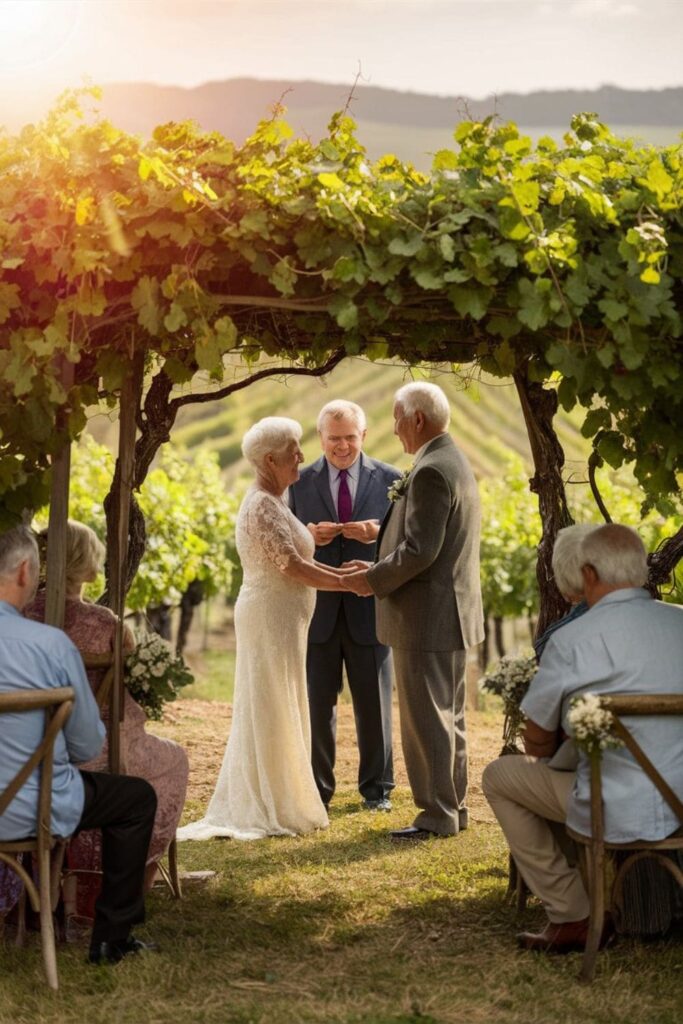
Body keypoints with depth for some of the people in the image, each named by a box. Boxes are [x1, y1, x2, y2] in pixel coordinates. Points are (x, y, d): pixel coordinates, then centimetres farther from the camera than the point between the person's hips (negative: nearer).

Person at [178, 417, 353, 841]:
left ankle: (254, 806, 18)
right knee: (272, 712, -5)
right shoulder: (264, 506, -16)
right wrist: (347, 583, -15)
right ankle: (271, 810, 0)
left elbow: (295, 561, 16)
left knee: (271, 713, 12)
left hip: (279, 619, 10)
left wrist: (340, 572, 7)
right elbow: (291, 566, -22)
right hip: (271, 618, -10)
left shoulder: (272, 503, 15)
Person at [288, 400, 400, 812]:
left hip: (369, 607, -1)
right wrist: (308, 536, -14)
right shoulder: (300, 482, 5)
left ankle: (376, 788, 19)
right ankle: (316, 788, 16)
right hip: (317, 607, 1)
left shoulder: (389, 480, 3)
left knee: (374, 702, 7)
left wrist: (378, 533, -18)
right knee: (317, 702, 6)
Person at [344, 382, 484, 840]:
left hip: (426, 616, -11)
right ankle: (453, 806, 24)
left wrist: (374, 580, -11)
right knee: (449, 716, 16)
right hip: (453, 612, 11)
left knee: (426, 719, -4)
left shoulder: (431, 472, -19)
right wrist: (382, 571, 13)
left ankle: (438, 815, 1)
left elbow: (420, 550, -24)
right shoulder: (455, 462, 14)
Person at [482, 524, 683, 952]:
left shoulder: (573, 640, -12)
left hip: (622, 813, -6)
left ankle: (571, 916, 14)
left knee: (499, 776, 14)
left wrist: (541, 759, 24)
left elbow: (538, 740, -1)